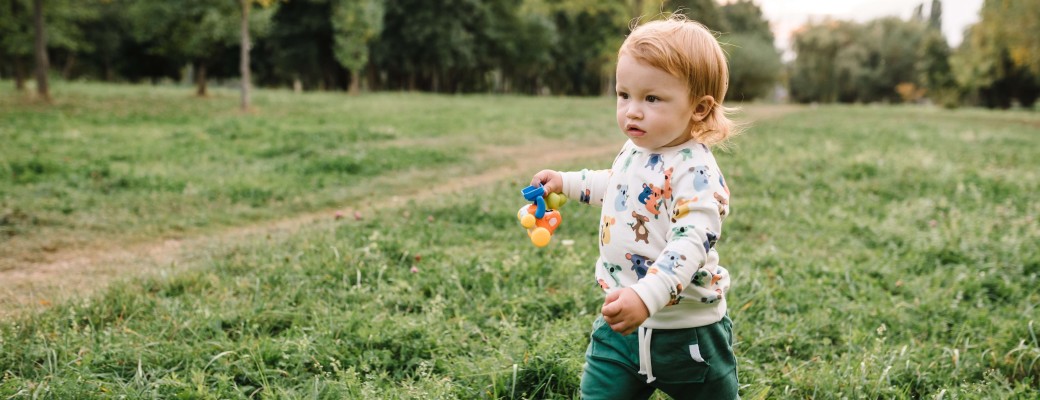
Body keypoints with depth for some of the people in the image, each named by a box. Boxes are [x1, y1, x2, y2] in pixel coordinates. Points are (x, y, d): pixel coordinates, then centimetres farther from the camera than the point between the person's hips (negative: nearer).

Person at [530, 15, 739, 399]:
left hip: (686, 331, -7)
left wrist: (646, 297, -45)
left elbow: (691, 242, -34)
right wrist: (566, 182, 26)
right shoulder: (635, 150, 3)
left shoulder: (694, 170, -23)